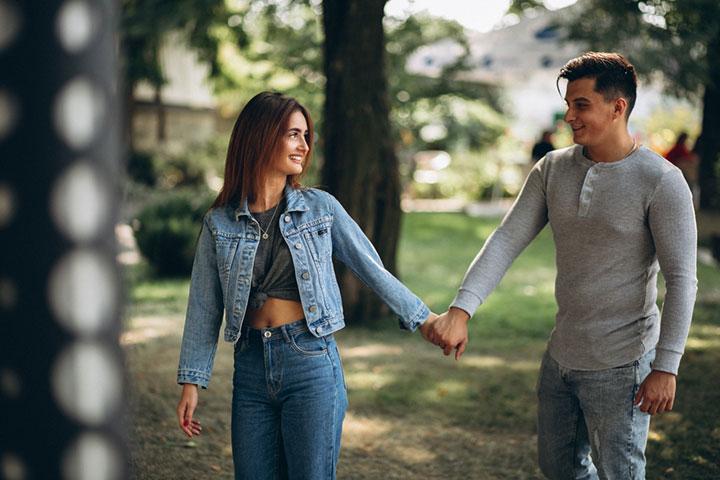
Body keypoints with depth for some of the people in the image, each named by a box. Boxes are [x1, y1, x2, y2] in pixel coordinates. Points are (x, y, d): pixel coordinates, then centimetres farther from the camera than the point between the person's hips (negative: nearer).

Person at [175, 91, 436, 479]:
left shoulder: (321, 208, 0)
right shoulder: (219, 223, 2)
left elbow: (372, 269, 8)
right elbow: (204, 307, 5)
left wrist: (422, 317, 10)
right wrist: (191, 382, 3)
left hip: (311, 363, -2)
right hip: (250, 369, 2)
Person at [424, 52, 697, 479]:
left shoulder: (661, 181, -15)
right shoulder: (552, 170, 1)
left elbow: (681, 281, -15)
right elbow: (507, 241, -4)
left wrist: (666, 367, -19)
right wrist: (461, 310, -17)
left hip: (619, 366, -6)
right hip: (561, 357, 6)